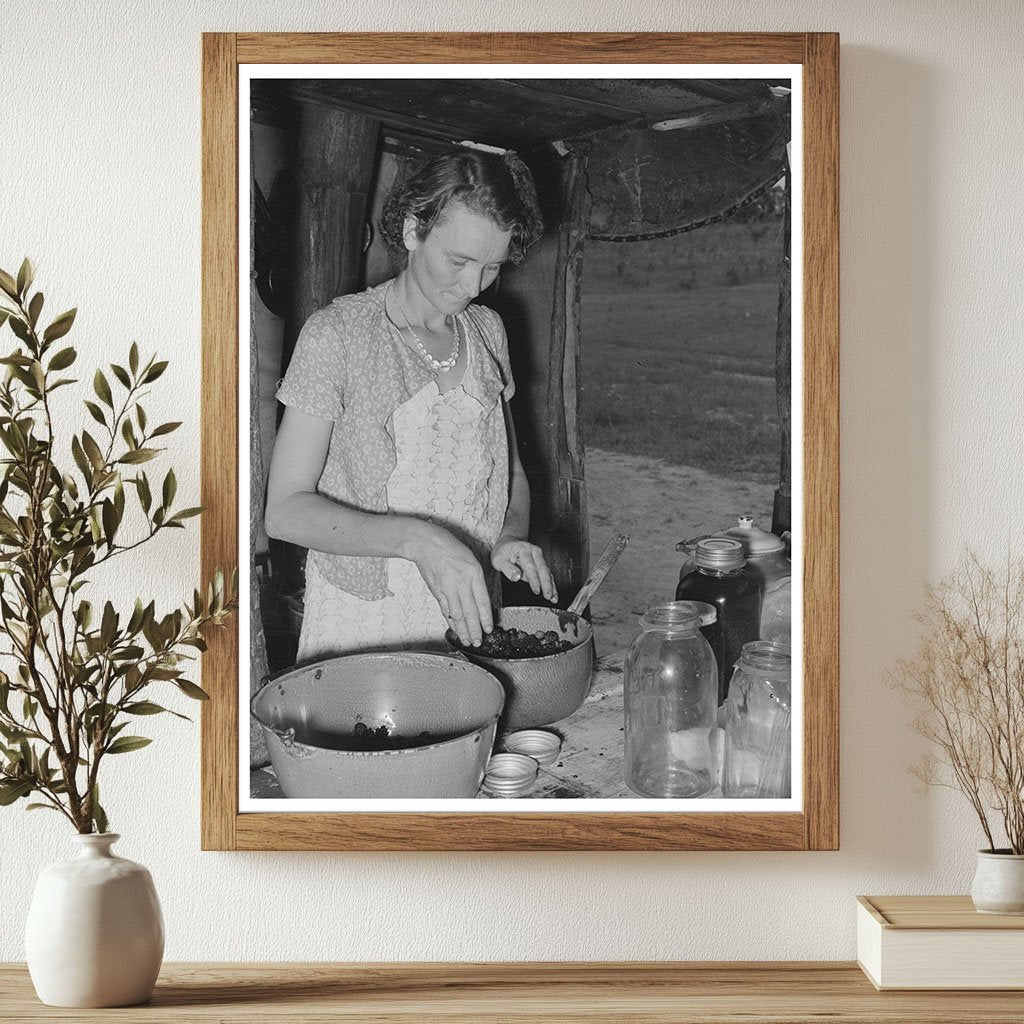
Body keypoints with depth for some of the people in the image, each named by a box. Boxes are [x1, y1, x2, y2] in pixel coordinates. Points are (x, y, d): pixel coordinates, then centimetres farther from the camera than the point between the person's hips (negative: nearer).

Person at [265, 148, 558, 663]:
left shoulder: (486, 329, 9)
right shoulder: (337, 333, -10)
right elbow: (286, 510, -14)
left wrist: (510, 537, -5)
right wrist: (416, 539, -26)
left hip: (467, 623, 5)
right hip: (361, 628, -4)